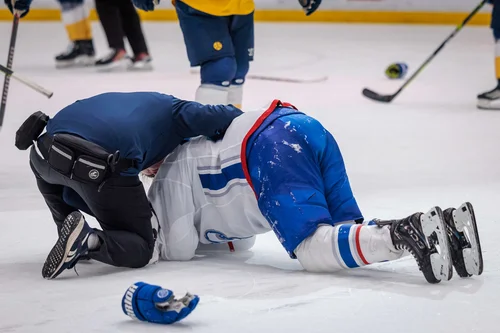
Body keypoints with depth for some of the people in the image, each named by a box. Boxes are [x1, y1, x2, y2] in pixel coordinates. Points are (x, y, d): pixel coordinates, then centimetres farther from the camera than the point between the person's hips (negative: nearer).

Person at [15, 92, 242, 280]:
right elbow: (225, 118, 7)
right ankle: (89, 241, -13)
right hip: (100, 171, -5)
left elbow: (72, 194, 34)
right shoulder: (171, 110, 26)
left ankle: (73, 242, 29)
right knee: (141, 249, 15)